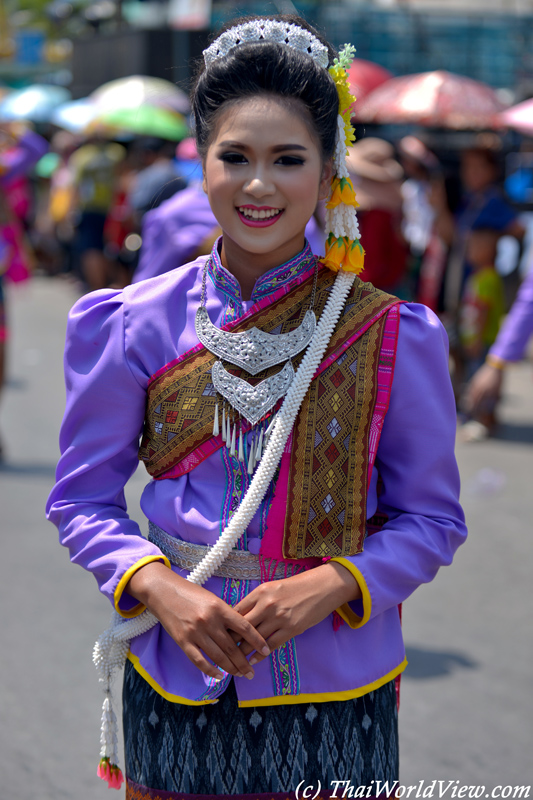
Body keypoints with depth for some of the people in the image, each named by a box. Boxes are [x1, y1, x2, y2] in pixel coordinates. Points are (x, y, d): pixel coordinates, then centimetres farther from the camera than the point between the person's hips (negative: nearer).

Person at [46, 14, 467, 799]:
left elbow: (431, 516, 1)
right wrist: (160, 587, -14)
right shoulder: (136, 326, -2)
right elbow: (83, 499, 3)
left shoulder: (390, 337, -4)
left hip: (334, 685, -1)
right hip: (176, 684, 1)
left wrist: (333, 584, -17)